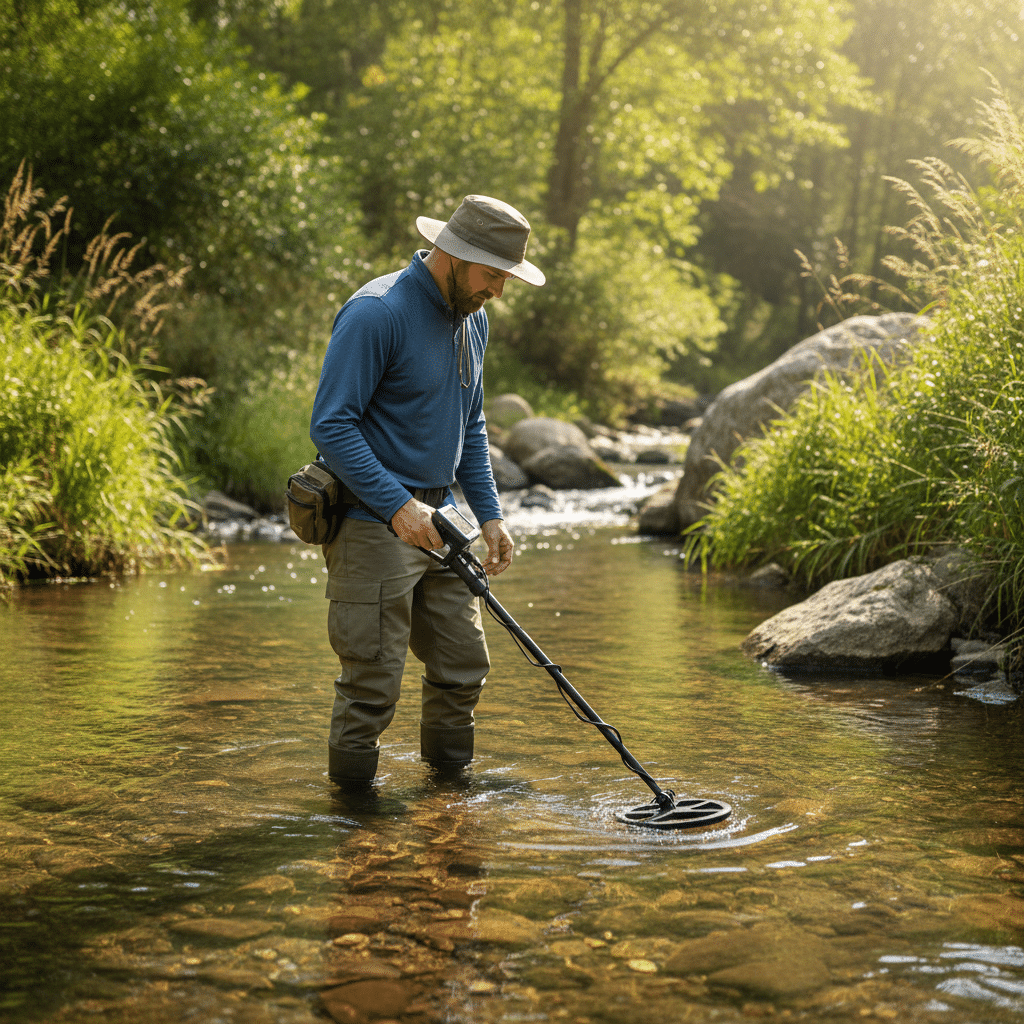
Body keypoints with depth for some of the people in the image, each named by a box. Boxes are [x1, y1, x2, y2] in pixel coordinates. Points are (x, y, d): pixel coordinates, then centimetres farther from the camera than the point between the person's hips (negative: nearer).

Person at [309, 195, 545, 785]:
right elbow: (331, 425, -20)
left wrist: (490, 515, 12)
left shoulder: (472, 321, 11)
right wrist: (398, 504, -25)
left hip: (438, 520, 8)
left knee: (464, 664, 12)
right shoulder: (377, 313, -17)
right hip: (374, 524, -8)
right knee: (374, 680, -4)